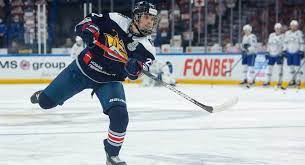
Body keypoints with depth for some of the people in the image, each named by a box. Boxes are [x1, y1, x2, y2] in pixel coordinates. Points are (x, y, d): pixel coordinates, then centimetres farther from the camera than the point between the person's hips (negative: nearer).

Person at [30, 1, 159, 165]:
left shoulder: (147, 48, -12)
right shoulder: (116, 20, -17)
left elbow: (133, 74, -21)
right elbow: (87, 21, -7)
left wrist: (135, 68, -43)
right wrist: (89, 30, -28)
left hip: (109, 81, 1)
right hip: (82, 69, -1)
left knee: (120, 115, -21)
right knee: (46, 102, 4)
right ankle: (41, 95, 44)